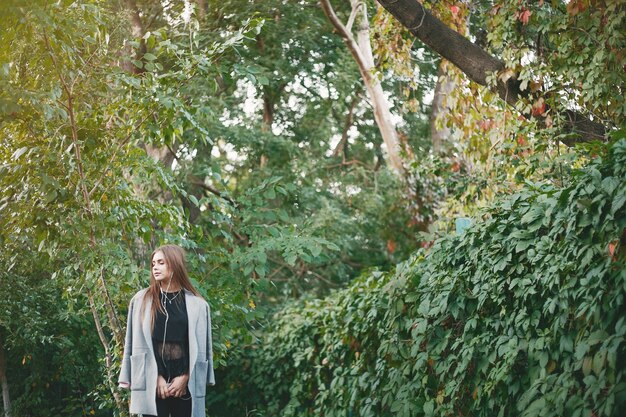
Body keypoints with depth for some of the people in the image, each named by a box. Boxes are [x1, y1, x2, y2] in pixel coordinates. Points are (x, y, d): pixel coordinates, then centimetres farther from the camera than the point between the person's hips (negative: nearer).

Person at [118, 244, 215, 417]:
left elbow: (200, 348, 6)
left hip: (185, 385, 1)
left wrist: (185, 378, -4)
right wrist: (156, 377, -6)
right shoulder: (141, 300, 5)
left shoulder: (196, 305, 6)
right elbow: (138, 344, 2)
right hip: (152, 384, -1)